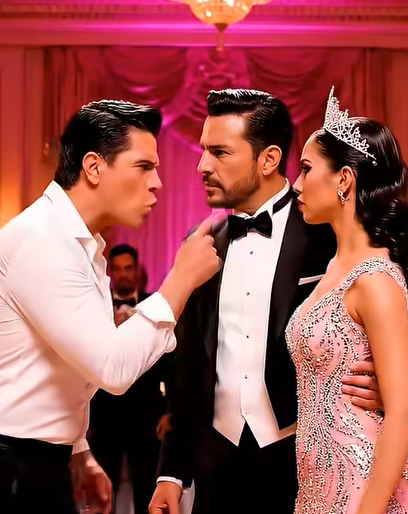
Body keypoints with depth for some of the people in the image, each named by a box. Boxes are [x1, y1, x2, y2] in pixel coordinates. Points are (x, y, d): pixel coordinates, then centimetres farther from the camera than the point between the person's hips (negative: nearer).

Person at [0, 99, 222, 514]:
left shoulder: (77, 243, 9)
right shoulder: (40, 240, -22)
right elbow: (113, 368, -28)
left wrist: (78, 456, 18)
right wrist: (181, 279, -20)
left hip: (41, 463, 9)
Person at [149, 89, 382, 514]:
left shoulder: (331, 236, -10)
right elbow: (188, 364, 10)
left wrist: (380, 389, -23)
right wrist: (172, 469, 9)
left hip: (307, 462, -4)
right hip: (219, 462, 4)